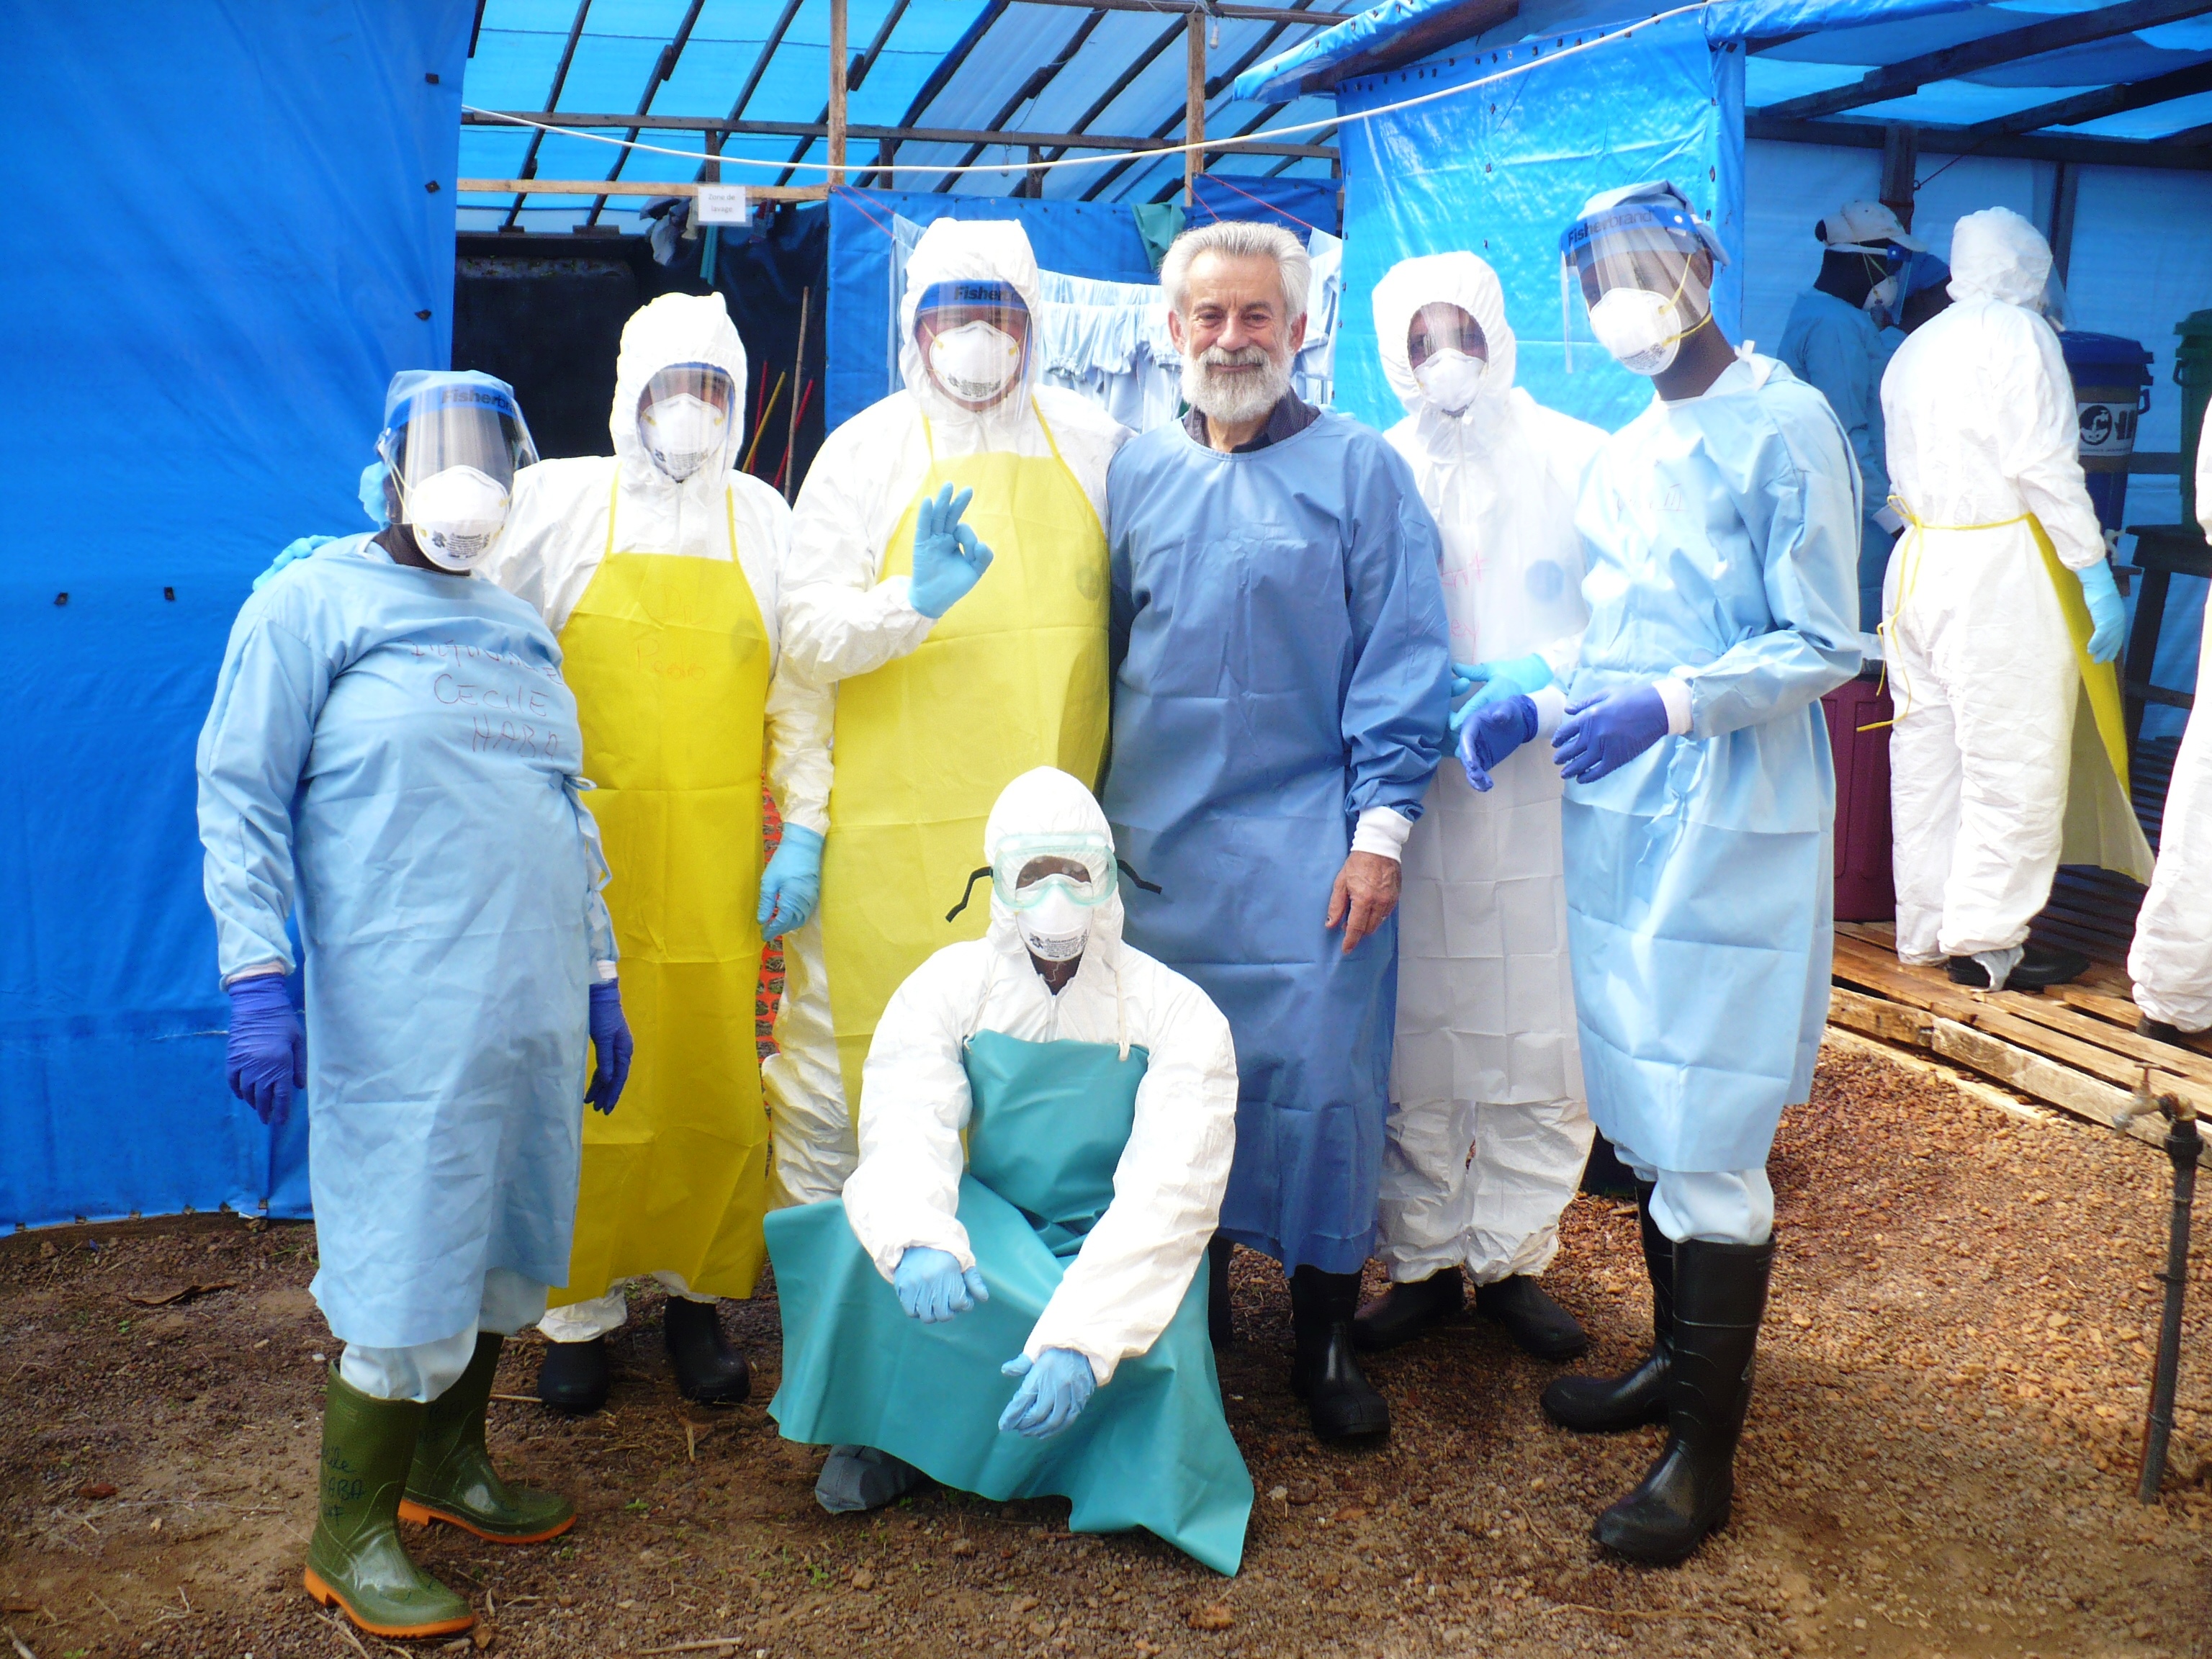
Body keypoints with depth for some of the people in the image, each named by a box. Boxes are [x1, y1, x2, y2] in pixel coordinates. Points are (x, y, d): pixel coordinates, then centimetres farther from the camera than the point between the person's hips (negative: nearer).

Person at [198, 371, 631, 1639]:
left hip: (534, 1008, 7)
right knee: (412, 1266, -2)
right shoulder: (314, 603, -2)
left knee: (504, 1247, 14)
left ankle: (450, 1463, 34)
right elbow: (240, 795, -7)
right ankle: (349, 1538, 15)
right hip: (408, 1014, -6)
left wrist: (599, 980, 18)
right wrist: (258, 980, -15)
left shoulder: (523, 627, 16)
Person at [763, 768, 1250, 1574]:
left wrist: (1083, 1336, -37)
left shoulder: (1176, 1014, -12)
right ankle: (888, 1431, -4)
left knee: (1140, 1350, -34)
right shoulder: (948, 985, -5)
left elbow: (1169, 1195, -22)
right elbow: (904, 1127, -20)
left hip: (1112, 1251, -2)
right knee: (873, 1228, -28)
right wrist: (919, 1240, -43)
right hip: (991, 1233, 2)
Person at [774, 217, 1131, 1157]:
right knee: (876, 1062, -1)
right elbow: (807, 637, -2)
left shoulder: (1095, 446, 13)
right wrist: (913, 601, -20)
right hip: (898, 833, -2)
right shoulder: (864, 452, 6)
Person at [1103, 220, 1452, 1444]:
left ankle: (1324, 1337, 14)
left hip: (1306, 841, -3)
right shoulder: (1135, 472, 11)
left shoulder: (1361, 471, 0)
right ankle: (1187, 1299, 29)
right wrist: (1093, 814, 12)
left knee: (1318, 1081, -3)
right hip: (1155, 837, 4)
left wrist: (1381, 828, -10)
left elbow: (1401, 660, -3)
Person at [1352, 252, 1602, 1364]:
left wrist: (1540, 678, -16)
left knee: (1539, 1042, 3)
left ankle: (1515, 1257, 22)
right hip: (1409, 797, 1)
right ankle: (1423, 1261, 22)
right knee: (1414, 1042, 5)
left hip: (1541, 790, -1)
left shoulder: (1575, 460, 4)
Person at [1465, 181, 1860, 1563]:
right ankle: (1677, 1359, 34)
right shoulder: (1627, 453, 14)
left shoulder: (1785, 425, -9)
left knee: (1708, 1142, -2)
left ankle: (1706, 1449, 11)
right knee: (1644, 1111, 16)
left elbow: (1826, 647, -12)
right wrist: (1531, 708, 4)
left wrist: (1670, 706, -24)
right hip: (1621, 815, 8)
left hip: (1729, 825, -8)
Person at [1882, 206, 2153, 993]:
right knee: (2014, 764, -1)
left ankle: (1925, 927, 19)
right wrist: (2097, 576, -12)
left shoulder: (1914, 347, 15)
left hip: (1919, 563, 8)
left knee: (1927, 753, 11)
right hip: (2000, 570, -8)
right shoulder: (2019, 333, -6)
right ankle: (1987, 941, 4)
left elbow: (1904, 473, 13)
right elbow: (2045, 466, -14)